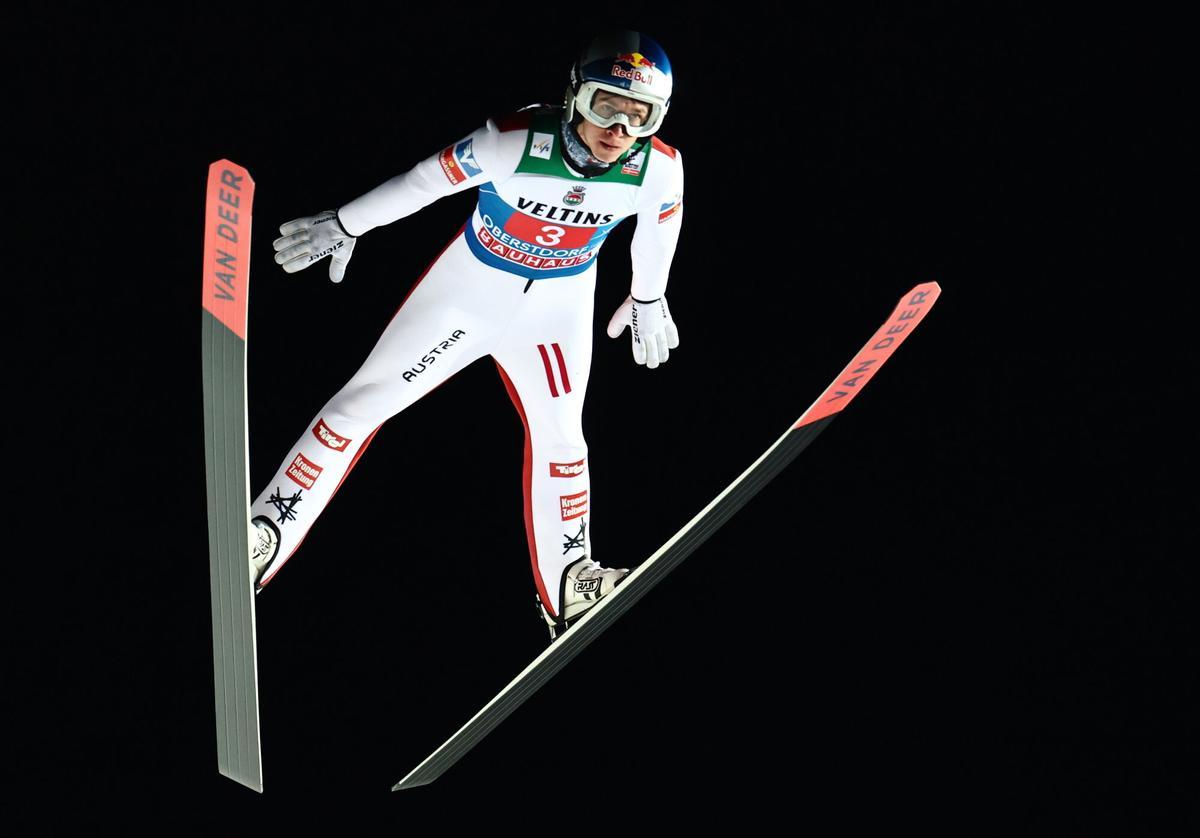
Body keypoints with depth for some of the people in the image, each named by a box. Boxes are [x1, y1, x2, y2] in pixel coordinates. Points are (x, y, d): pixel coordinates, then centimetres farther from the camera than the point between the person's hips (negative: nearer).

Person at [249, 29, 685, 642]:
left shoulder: (660, 169, -22)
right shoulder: (515, 143, -31)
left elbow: (659, 225, 1)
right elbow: (426, 181, -18)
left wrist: (648, 298, 16)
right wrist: (343, 227, -6)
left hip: (556, 309, 2)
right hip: (469, 287, -2)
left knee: (559, 436, 8)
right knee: (363, 401, -2)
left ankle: (567, 587, 26)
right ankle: (265, 534, 6)